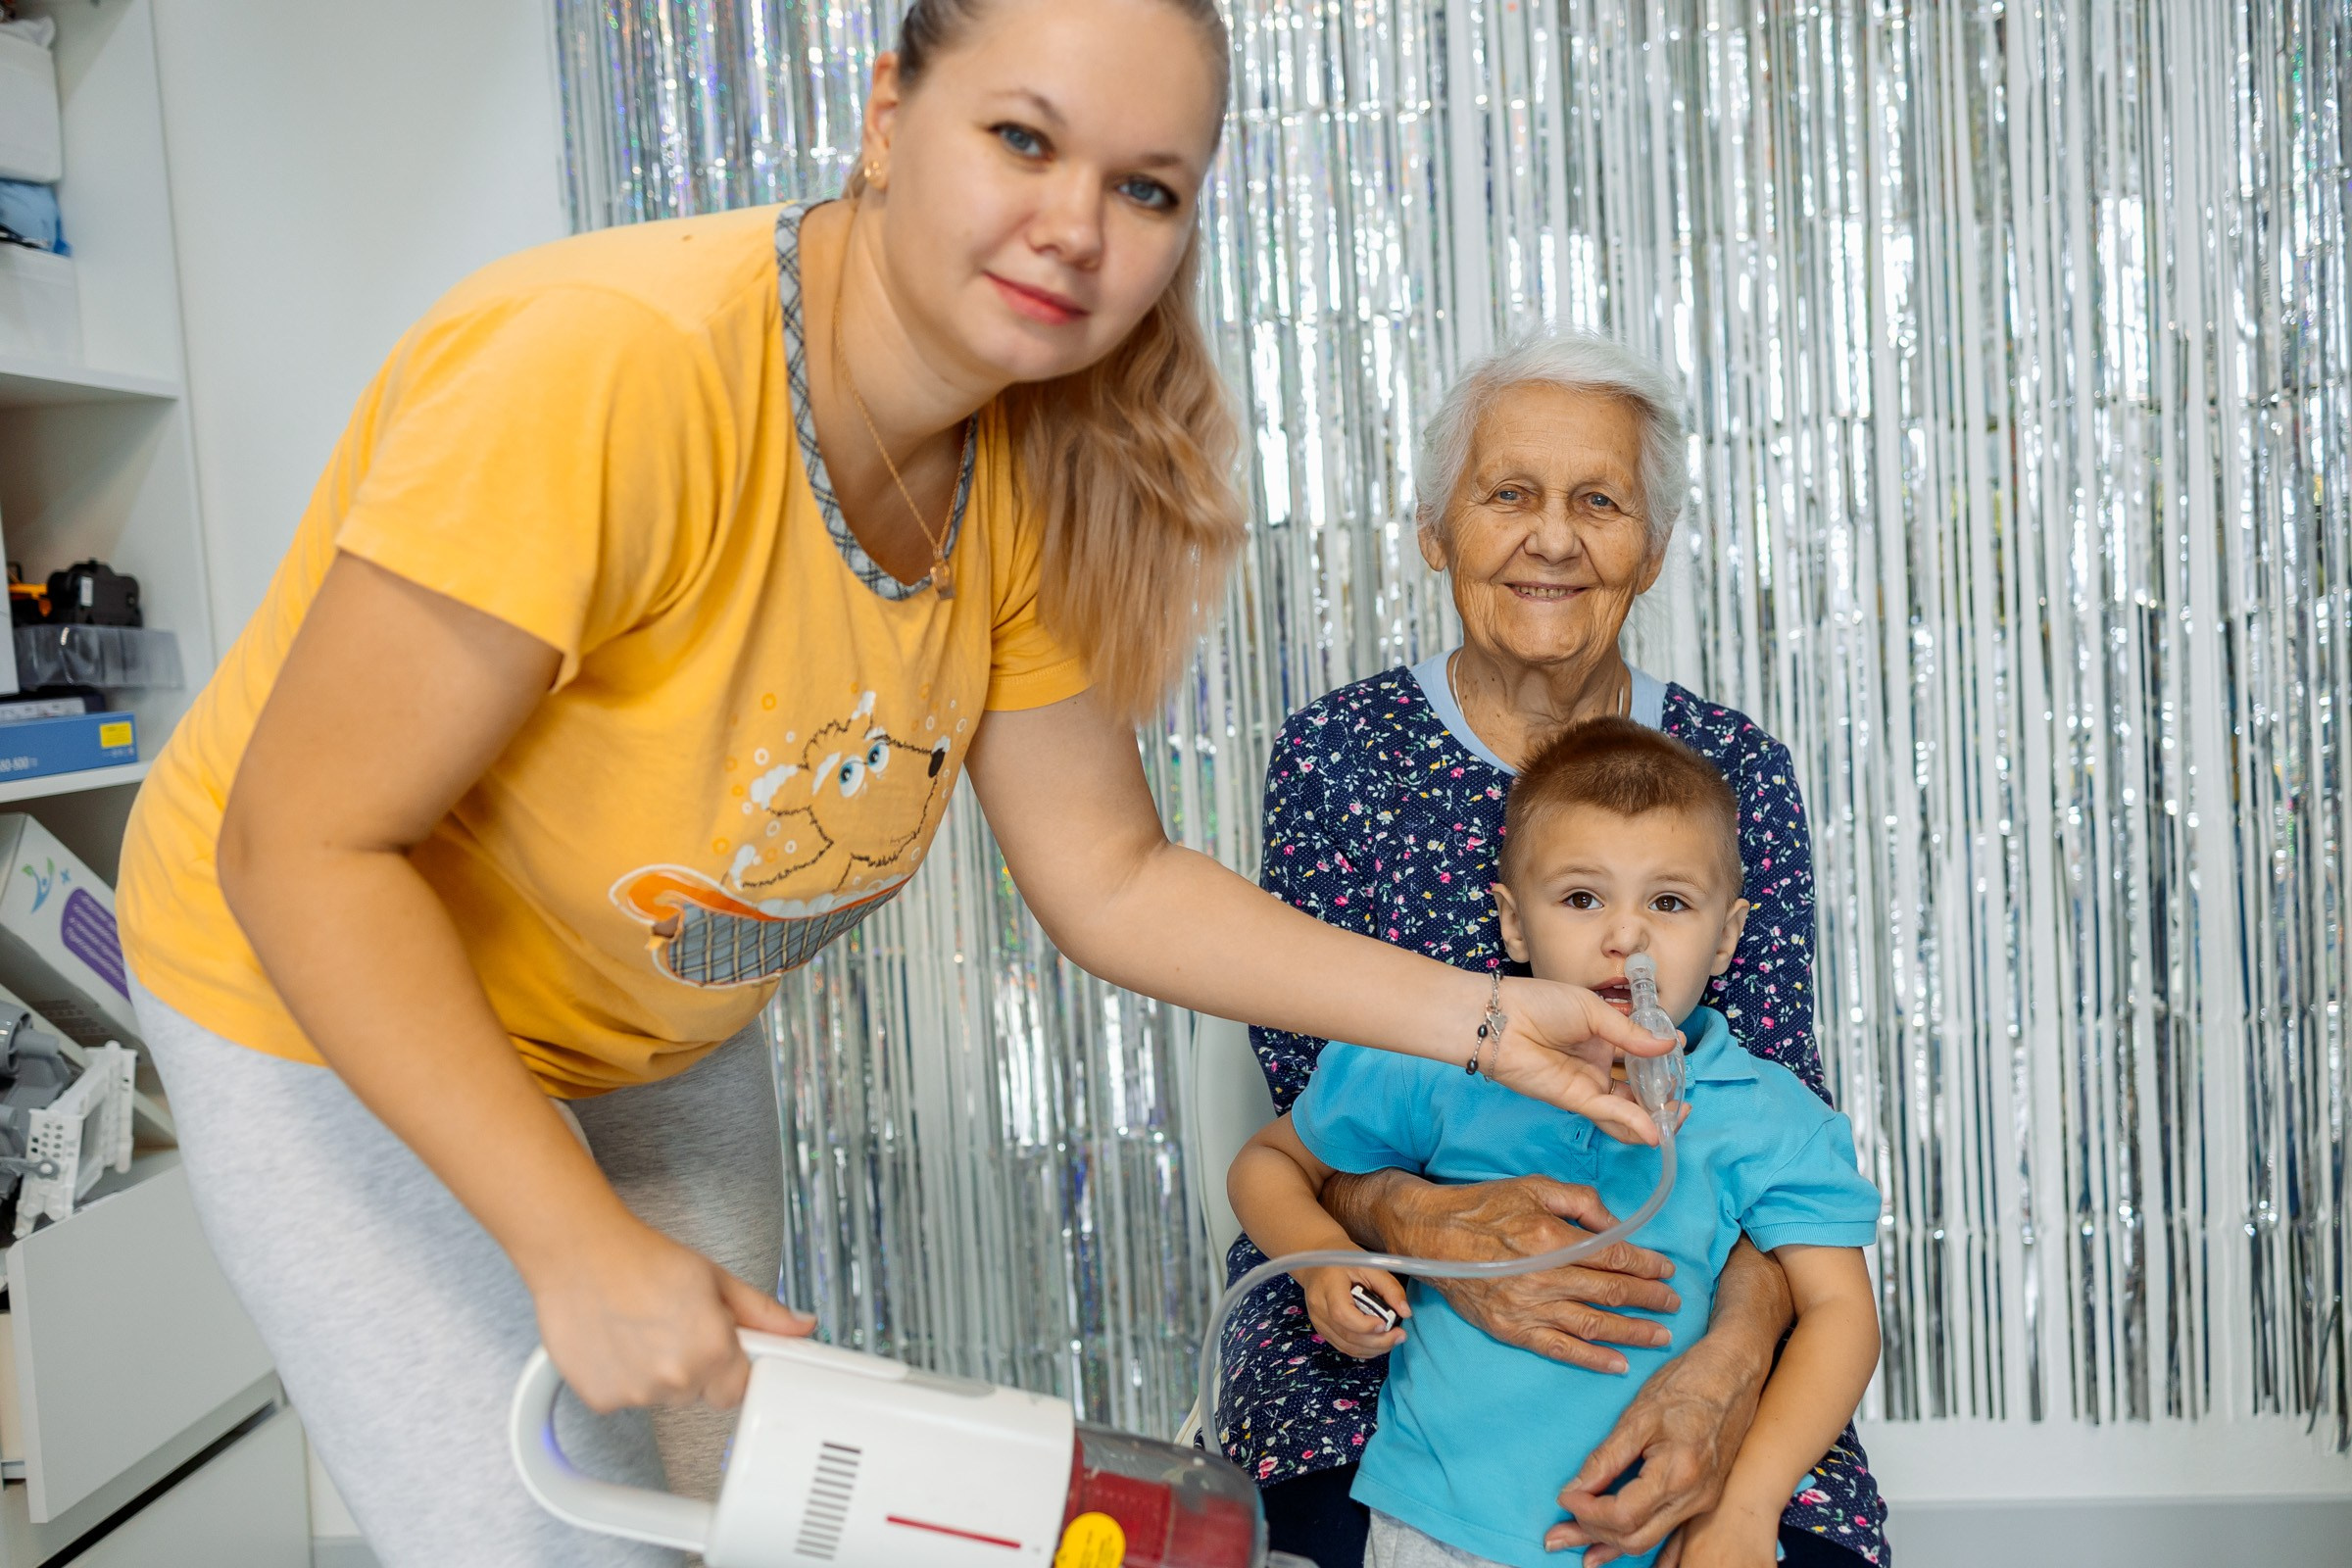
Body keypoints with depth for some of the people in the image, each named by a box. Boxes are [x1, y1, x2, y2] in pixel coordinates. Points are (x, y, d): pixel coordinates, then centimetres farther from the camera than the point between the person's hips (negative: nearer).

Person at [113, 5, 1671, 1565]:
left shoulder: (1024, 492, -13)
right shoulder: (598, 365, -34)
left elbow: (1111, 880, -7)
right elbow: (304, 849, -29)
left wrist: (1479, 1015, -14)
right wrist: (582, 1247, -31)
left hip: (666, 1037, 6)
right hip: (337, 1011, -5)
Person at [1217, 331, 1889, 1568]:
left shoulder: (1735, 771, 3)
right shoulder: (1331, 755, -1)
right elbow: (1303, 1092, -5)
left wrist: (1733, 1357, -23)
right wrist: (1421, 1223, -28)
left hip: (1674, 1294, 2)